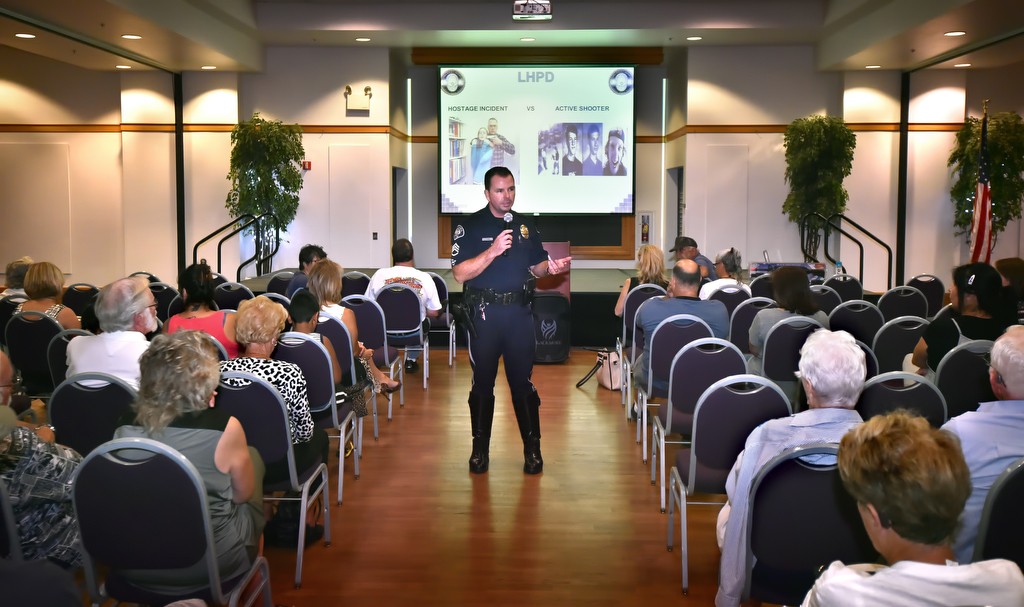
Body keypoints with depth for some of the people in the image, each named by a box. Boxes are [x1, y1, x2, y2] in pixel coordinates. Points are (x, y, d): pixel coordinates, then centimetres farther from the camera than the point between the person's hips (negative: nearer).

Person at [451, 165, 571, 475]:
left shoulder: (525, 225, 11)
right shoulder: (470, 226, -2)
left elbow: (536, 266, 16)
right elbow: (460, 273, -12)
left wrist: (551, 267, -6)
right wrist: (492, 251, -23)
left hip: (519, 312, 2)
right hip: (485, 313, -2)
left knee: (523, 382, 4)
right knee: (483, 383, 8)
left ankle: (532, 448, 14)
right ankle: (480, 448, 20)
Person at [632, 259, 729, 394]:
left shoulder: (650, 307, -27)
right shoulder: (719, 310, -22)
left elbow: (639, 322, -1)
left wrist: (668, 298, -2)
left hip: (656, 382, -2)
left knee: (640, 359, 34)